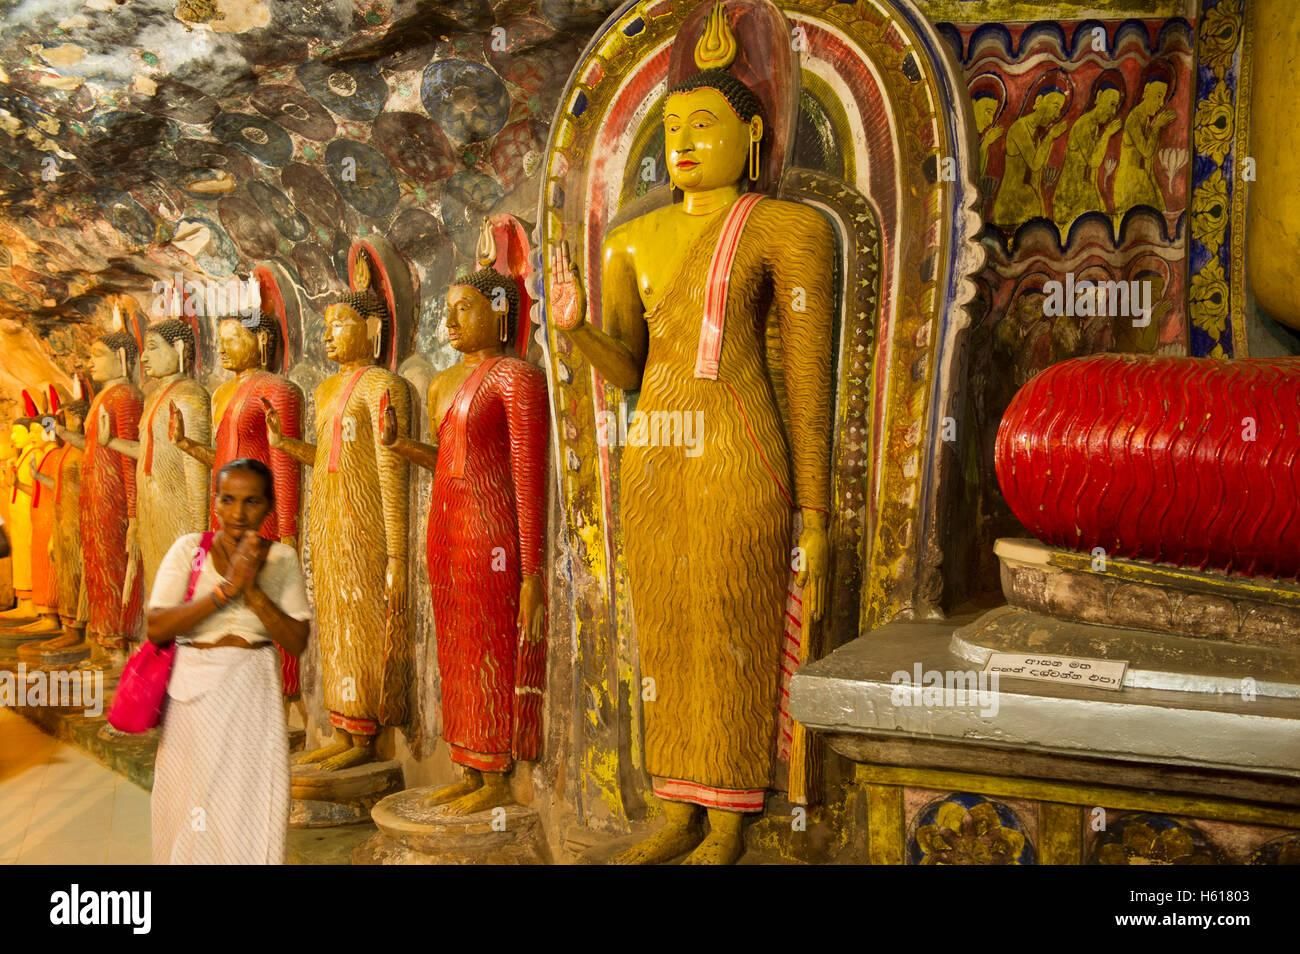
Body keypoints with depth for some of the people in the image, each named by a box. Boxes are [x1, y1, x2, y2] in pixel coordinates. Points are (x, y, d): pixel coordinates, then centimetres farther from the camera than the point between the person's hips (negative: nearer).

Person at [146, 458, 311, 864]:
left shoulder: (282, 558, 0)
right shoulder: (190, 548, -2)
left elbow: (297, 642, -5)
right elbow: (157, 627, -12)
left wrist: (253, 591, -17)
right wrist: (227, 588, -19)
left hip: (253, 695, 0)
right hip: (194, 693, 0)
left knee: (249, 808, 4)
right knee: (190, 810, 10)